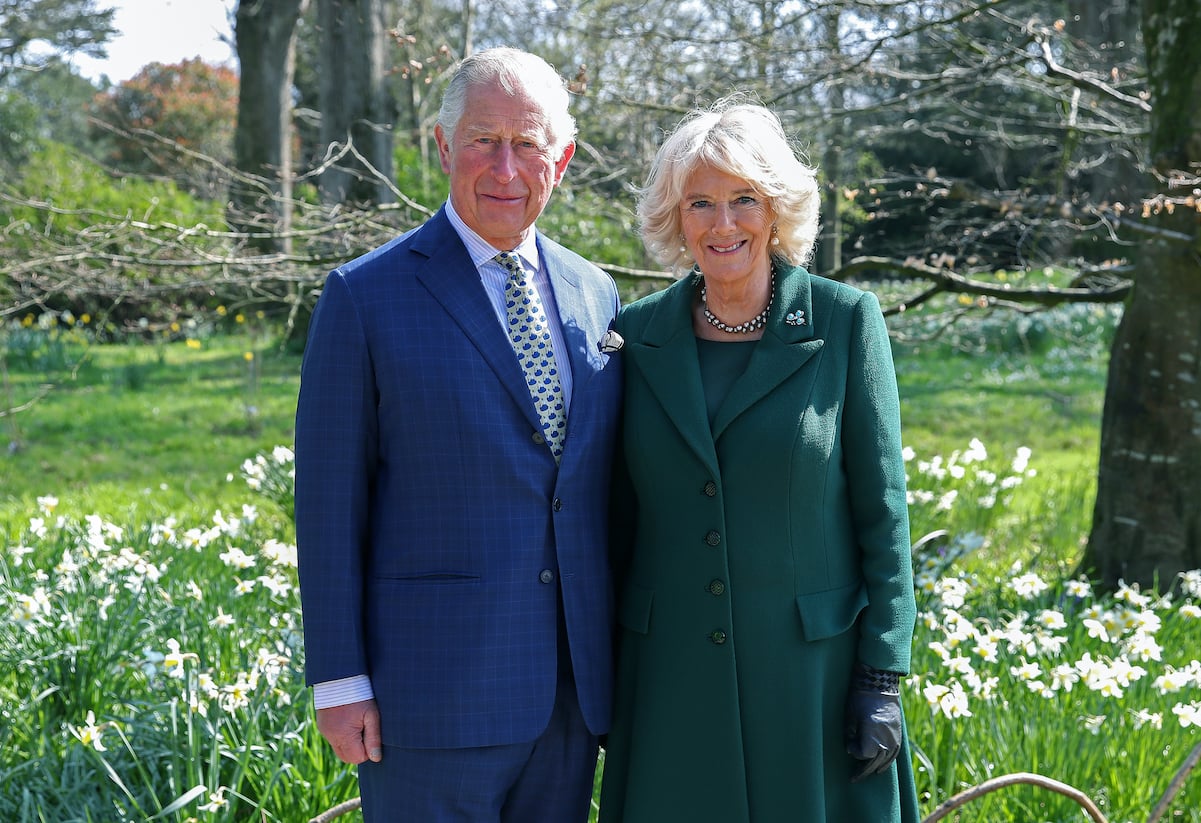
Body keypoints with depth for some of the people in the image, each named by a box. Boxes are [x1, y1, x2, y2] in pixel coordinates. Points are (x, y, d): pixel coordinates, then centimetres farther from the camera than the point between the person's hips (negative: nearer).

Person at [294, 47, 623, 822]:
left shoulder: (595, 294, 10)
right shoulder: (367, 296, -5)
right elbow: (329, 501, -5)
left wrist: (621, 658, 12)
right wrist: (339, 682, -9)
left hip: (572, 691, 5)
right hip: (435, 694, -5)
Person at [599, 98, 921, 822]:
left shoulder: (845, 321, -4)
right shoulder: (639, 335, 4)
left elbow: (882, 509, -3)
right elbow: (620, 512, 9)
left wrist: (883, 678, -7)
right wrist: (603, 682, 9)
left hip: (812, 673, -2)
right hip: (671, 677, 2)